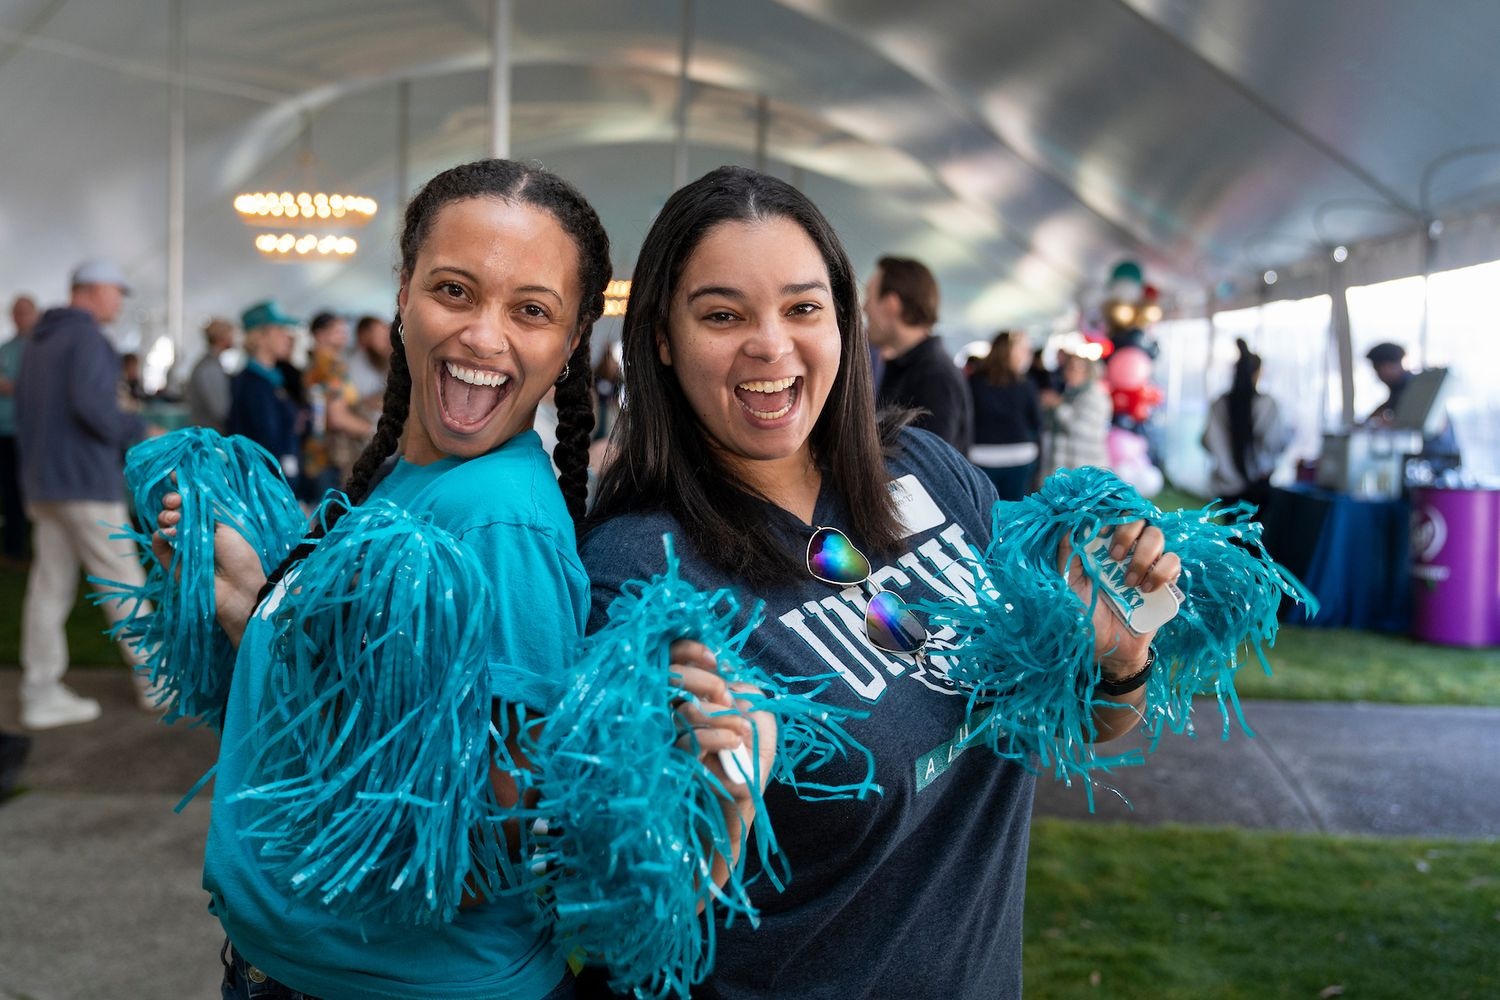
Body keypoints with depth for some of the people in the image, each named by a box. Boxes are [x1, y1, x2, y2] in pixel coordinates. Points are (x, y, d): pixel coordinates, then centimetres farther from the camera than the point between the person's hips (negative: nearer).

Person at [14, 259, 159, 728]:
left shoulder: (39, 343, 17)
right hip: (87, 482, -9)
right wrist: (141, 432, -11)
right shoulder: (86, 338, -11)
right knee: (121, 580, 0)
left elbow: (24, 413, 19)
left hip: (43, 484, 9)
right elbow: (91, 404, -25)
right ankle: (153, 678, 9)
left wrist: (35, 474, 23)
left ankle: (41, 695, 6)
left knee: (50, 585, 6)